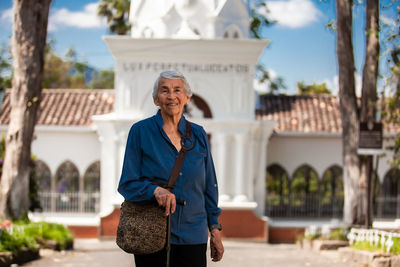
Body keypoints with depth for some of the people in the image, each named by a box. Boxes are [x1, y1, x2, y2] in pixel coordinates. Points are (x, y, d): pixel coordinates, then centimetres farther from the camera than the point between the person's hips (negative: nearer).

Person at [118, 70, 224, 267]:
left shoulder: (198, 134, 8)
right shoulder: (140, 131, -2)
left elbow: (209, 186, 13)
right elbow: (127, 184, -4)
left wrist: (215, 229, 9)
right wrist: (155, 190, -23)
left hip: (193, 234, 3)